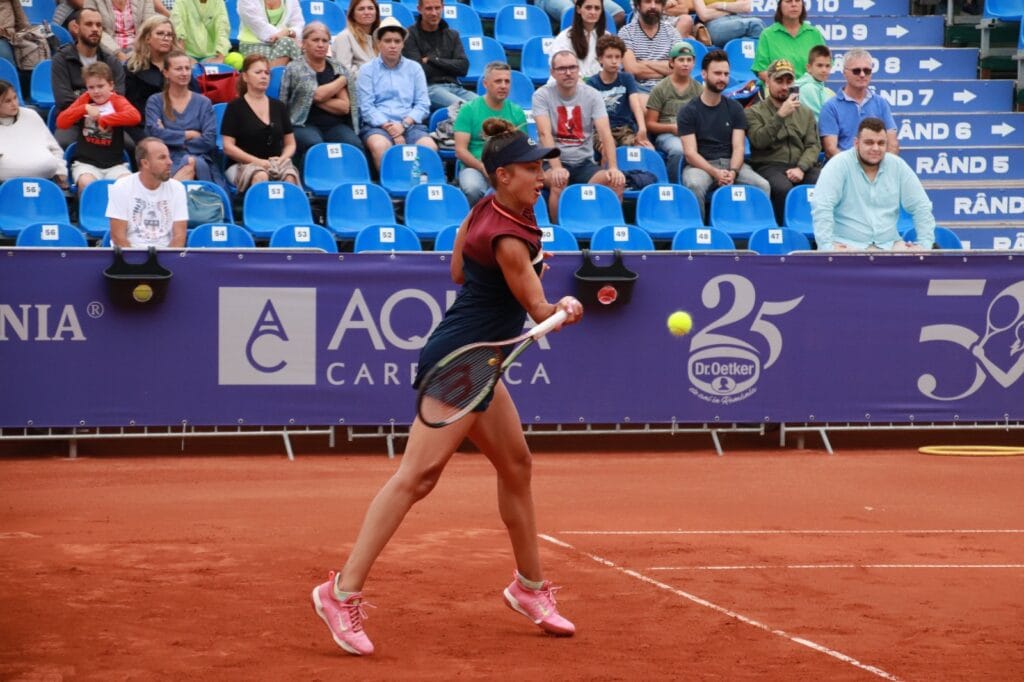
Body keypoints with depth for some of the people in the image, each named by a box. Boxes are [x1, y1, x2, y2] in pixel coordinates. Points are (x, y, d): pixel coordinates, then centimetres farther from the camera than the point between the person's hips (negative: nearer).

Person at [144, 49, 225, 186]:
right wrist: (190, 134, 0)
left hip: (200, 159, 1)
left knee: (193, 163, -37)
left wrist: (172, 137, 0)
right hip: (169, 162, -1)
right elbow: (155, 133, -4)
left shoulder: (203, 103, 16)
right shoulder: (155, 102, 14)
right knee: (189, 163, -37)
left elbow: (209, 141, 2)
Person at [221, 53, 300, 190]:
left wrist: (283, 158, -3)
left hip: (277, 162, 3)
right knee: (260, 177, -40)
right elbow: (228, 147, 0)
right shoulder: (235, 107, 7)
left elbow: (290, 144, 21)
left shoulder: (279, 106, 20)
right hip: (244, 164, -3)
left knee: (290, 176, -35)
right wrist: (257, 161, -12)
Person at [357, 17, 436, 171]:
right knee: (380, 145, -37)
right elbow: (366, 107, 0)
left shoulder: (414, 68, 17)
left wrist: (404, 124, -8)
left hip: (409, 124, 2)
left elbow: (423, 105, 9)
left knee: (429, 146, -30)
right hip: (378, 125, -2)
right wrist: (389, 128, -13)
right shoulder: (367, 70, 10)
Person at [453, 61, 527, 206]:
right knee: (473, 189, -37)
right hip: (474, 167, -2)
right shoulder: (468, 110, 4)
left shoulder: (517, 112, 14)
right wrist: (483, 167, -18)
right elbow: (460, 150, -2)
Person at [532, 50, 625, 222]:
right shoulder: (542, 96, -4)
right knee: (559, 180, -37)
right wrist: (557, 168, -32)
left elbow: (605, 133, -8)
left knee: (616, 182, -25)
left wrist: (613, 168, -24)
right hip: (553, 162, -2)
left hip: (585, 163, 2)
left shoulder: (592, 96, 3)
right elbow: (545, 134, -17)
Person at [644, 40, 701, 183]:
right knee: (678, 149, -39)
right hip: (667, 134, -2)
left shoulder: (699, 90, 16)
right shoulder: (660, 89, 8)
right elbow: (650, 124, 6)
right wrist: (672, 128, -11)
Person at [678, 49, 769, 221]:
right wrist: (715, 173, -23)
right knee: (695, 185, -38)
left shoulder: (734, 108, 12)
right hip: (700, 165, -3)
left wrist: (732, 172, -19)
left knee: (762, 186, -24)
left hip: (731, 162, 3)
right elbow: (690, 153, -6)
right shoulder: (688, 111, 2)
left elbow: (738, 147, 3)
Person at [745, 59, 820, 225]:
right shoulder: (754, 112, 10)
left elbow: (813, 145, 11)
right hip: (769, 166, -3)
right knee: (783, 188, -37)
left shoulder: (805, 113, 21)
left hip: (802, 167, 3)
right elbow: (758, 140, -8)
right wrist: (780, 116, -16)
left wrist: (801, 168, -8)